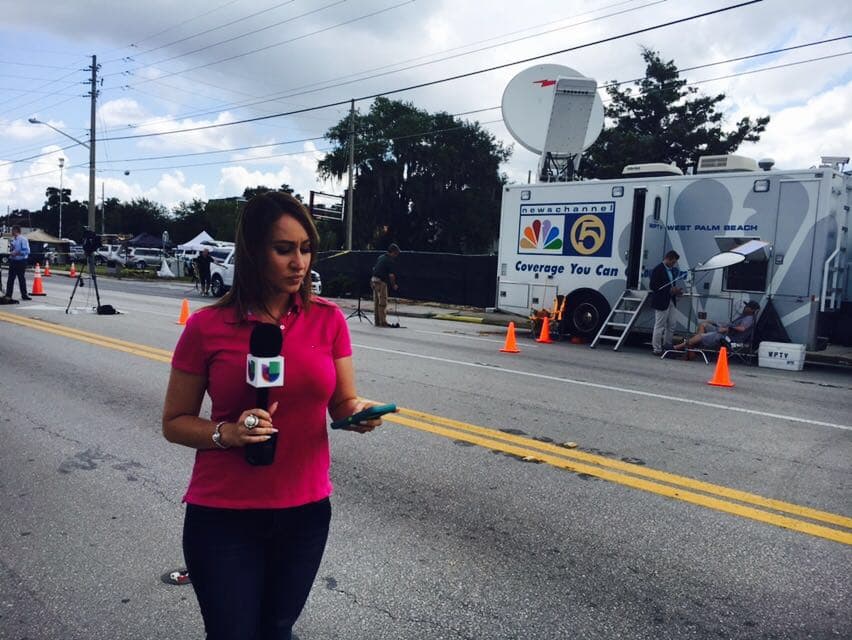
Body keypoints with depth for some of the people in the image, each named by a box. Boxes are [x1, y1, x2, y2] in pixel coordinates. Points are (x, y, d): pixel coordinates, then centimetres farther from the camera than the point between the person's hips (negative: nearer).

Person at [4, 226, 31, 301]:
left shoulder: (23, 239, -11)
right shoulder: (13, 240, 10)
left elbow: (27, 251, -16)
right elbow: (11, 249, 22)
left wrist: (16, 253, -18)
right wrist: (11, 253, 0)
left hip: (21, 261, -6)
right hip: (13, 261, 6)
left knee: (21, 278, 4)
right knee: (10, 278, 5)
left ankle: (24, 295, 15)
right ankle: (8, 295, 9)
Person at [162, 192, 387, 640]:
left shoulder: (329, 320, -5)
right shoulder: (207, 326, -10)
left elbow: (343, 403, 3)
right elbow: (174, 422, -2)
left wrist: (359, 413, -20)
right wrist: (226, 433, -21)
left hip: (305, 511, 3)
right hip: (223, 515, -2)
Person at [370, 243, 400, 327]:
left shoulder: (381, 257, 15)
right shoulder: (391, 261, -11)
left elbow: (374, 268, 20)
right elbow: (391, 275, -15)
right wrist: (394, 285, -2)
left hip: (373, 279, 9)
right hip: (381, 282, -9)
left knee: (376, 302, 13)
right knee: (382, 303, -4)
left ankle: (377, 321, 18)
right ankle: (383, 322, -3)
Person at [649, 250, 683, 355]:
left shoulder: (672, 270, 13)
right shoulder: (658, 269, -12)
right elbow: (653, 286, -18)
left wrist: (676, 290, 3)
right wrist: (670, 290, -20)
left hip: (670, 302, 8)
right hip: (661, 302, -8)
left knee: (671, 326, 11)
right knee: (659, 326, -2)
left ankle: (667, 346, 22)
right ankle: (657, 349, 6)